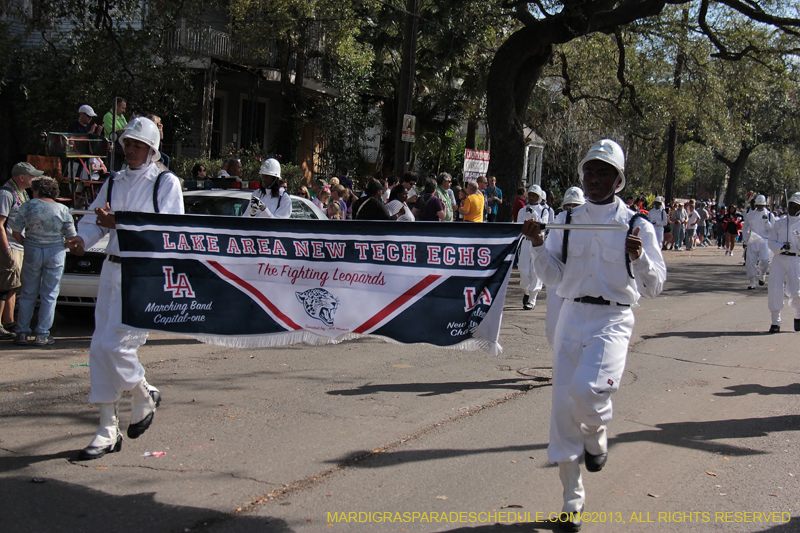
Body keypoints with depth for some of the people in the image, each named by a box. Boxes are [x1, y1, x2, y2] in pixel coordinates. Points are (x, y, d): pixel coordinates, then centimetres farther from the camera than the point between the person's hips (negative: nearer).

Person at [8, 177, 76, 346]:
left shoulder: (28, 206, -2)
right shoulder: (62, 210, 0)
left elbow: (16, 230, -4)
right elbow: (71, 235, 0)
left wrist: (25, 243, 11)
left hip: (32, 251, 0)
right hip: (56, 253, 0)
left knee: (28, 294, 10)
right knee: (49, 295, 5)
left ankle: (22, 332, 11)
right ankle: (42, 334, 4)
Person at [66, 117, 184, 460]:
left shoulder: (166, 183, 0)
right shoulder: (113, 183, 17)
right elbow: (94, 220, 13)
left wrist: (120, 223, -22)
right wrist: (82, 239, -10)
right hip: (113, 269, 6)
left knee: (115, 345, -13)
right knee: (100, 348, 4)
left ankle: (144, 395, 17)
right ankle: (107, 429, 12)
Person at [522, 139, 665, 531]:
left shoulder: (637, 226, -1)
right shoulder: (566, 222, 8)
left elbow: (653, 288, -3)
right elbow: (553, 277, 9)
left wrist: (638, 257, -20)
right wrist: (538, 246, -6)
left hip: (613, 321, -3)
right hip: (571, 318, 4)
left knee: (586, 389, -27)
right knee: (563, 406, 2)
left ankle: (596, 437, 10)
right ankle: (572, 499, 17)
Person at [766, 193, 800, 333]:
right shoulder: (780, 222, 12)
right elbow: (771, 241, 7)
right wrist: (781, 247, -12)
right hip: (778, 259, 2)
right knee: (774, 289, -8)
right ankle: (775, 321, 3)